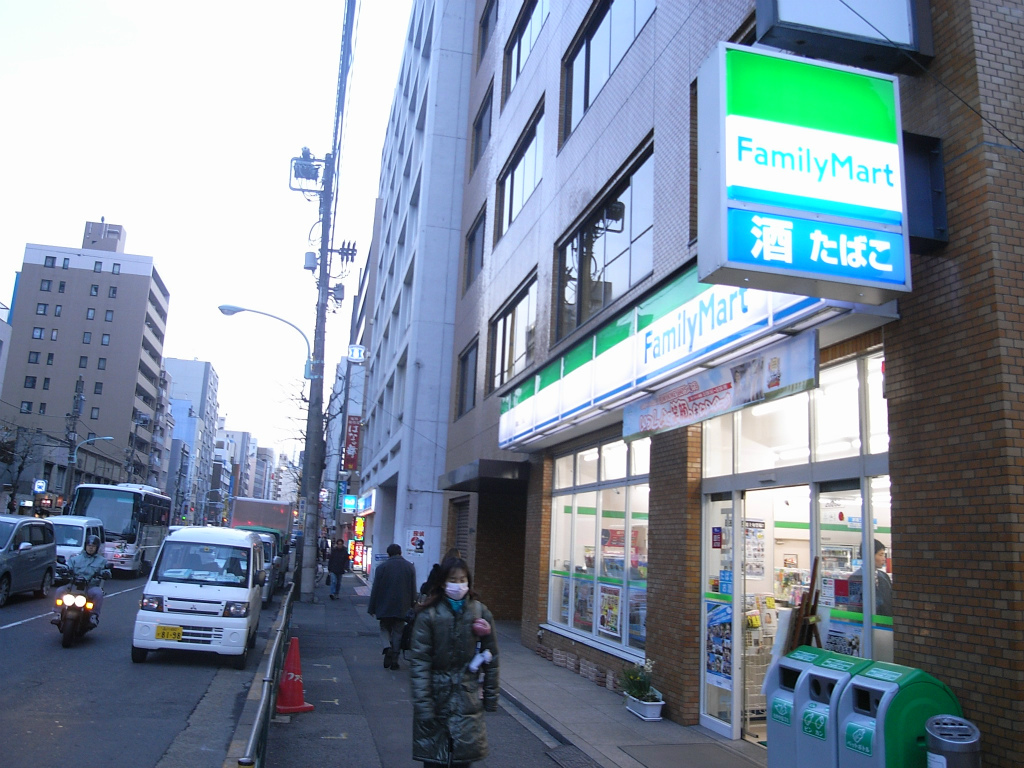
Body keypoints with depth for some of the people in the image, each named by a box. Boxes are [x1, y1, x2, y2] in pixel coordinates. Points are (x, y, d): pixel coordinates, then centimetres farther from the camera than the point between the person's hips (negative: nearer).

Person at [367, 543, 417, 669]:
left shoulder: (382, 567, -5)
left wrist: (371, 608, 5)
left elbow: (375, 589, -3)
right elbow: (413, 589, 2)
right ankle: (394, 660, 8)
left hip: (384, 607, -1)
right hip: (402, 608, 1)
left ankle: (387, 647, -12)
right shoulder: (410, 567, 0)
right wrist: (413, 606, 10)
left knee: (385, 628, 15)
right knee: (397, 632, 10)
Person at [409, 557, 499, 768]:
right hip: (436, 693, -1)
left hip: (467, 697, 2)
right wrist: (422, 704, -14)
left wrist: (491, 696, 7)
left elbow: (491, 657, 6)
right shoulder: (429, 614, -9)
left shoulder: (480, 613, -1)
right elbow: (419, 660, -11)